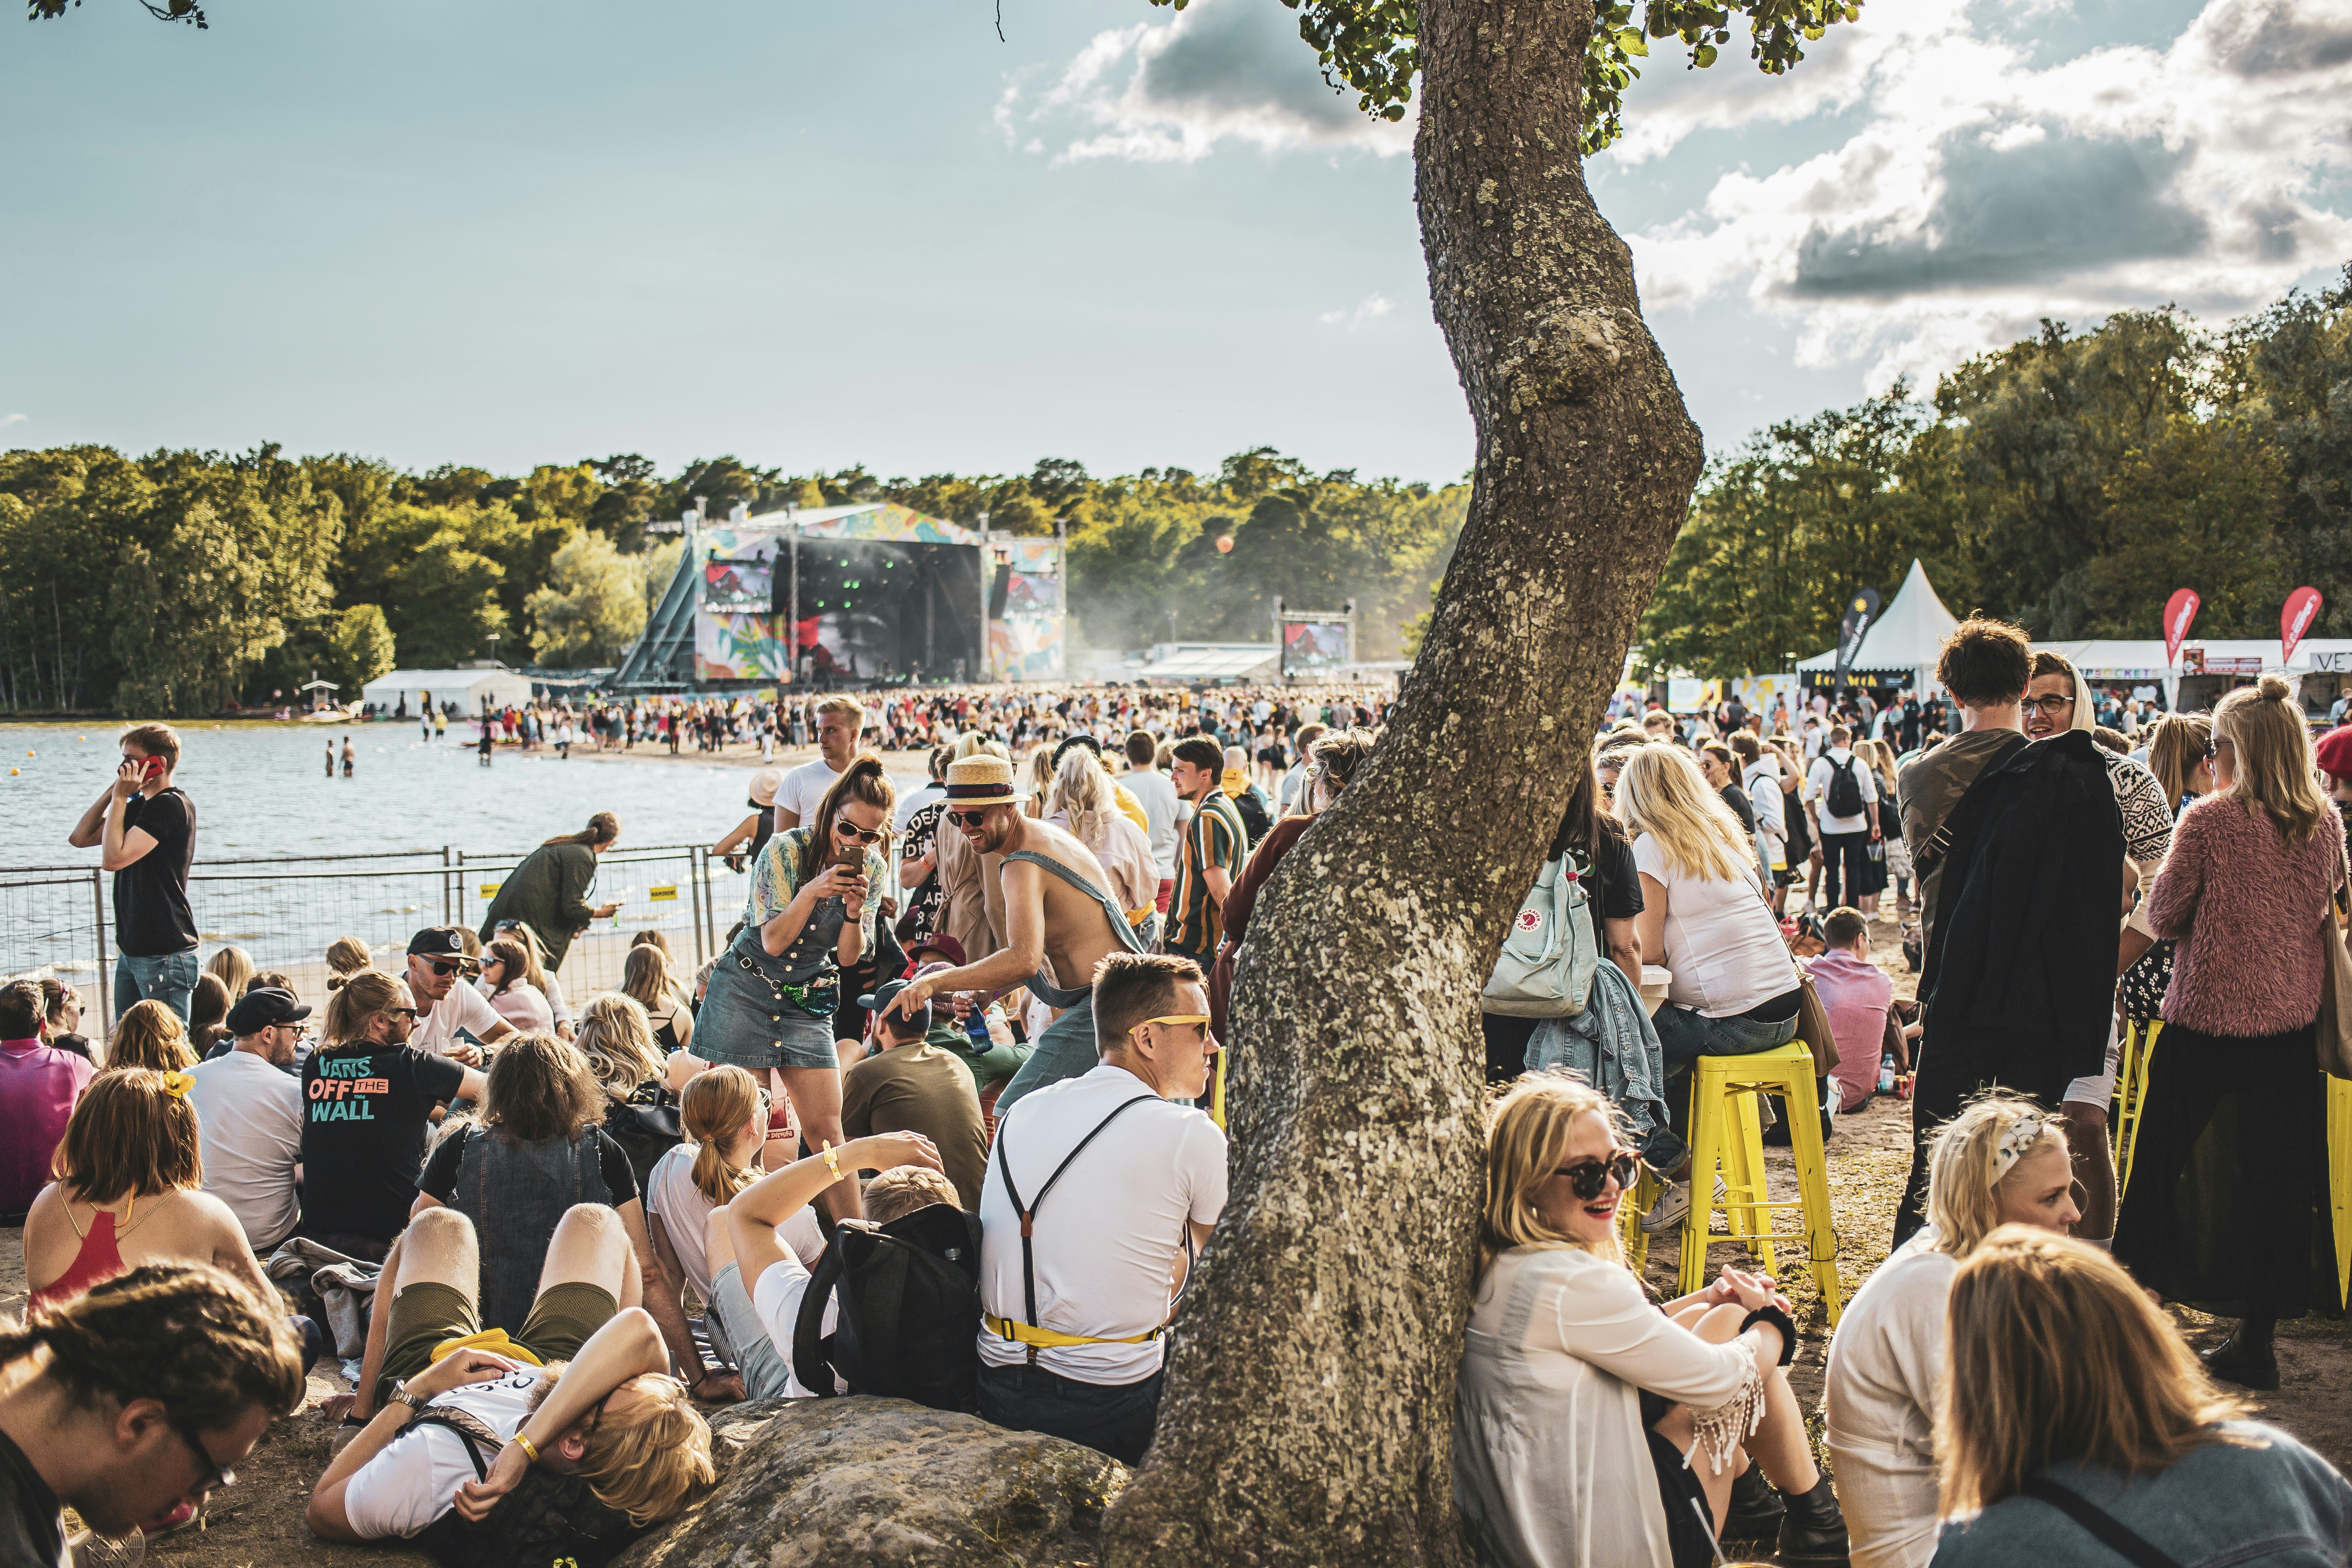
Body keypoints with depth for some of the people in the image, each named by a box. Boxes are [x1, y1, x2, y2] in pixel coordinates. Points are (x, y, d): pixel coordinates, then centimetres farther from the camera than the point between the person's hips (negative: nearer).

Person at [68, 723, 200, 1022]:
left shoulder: (170, 805, -14)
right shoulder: (140, 806, 16)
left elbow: (113, 858, -20)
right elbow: (80, 838, 15)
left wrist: (119, 797, -13)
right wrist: (113, 791, 6)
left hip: (164, 955, -10)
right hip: (131, 951, 10)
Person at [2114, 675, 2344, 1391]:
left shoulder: (2210, 821, -14)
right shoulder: (2324, 825, 0)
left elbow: (2162, 915, -7)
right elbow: (2326, 912, 14)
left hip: (2208, 1018, -4)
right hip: (2291, 1023, 4)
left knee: (2181, 1165, 9)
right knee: (2274, 1172, 9)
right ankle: (2256, 1338, 14)